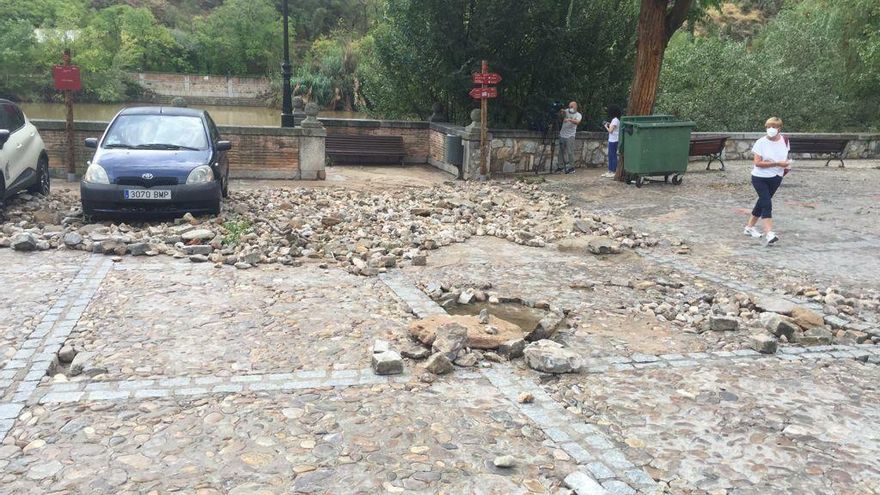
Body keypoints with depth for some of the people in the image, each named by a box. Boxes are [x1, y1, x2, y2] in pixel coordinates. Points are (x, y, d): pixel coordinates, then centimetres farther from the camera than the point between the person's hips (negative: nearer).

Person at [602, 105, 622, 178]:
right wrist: (609, 125, 10)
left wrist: (606, 126, -2)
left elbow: (610, 131, -17)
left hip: (613, 141, -10)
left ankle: (614, 172, -3)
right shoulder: (615, 120, 14)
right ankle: (610, 171, 20)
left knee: (613, 156, -6)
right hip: (611, 140, 10)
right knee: (610, 156, 14)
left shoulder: (615, 120, -15)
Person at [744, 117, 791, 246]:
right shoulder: (761, 143, -14)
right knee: (767, 204, -16)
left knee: (763, 202, 15)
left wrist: (787, 165, -2)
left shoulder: (784, 141, 1)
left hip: (776, 178, 5)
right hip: (760, 178, -5)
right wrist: (777, 164, -24)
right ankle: (769, 234, -23)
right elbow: (758, 162, -20)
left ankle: (750, 227, 31)